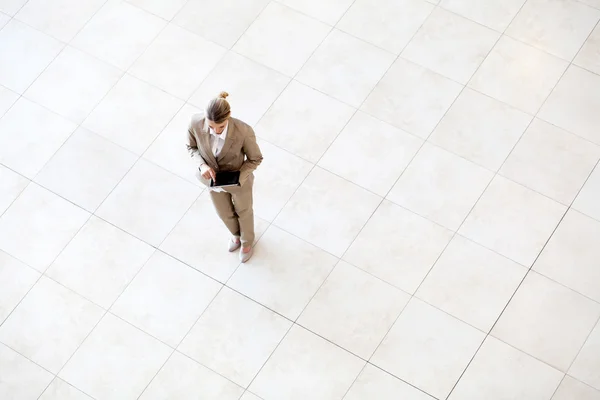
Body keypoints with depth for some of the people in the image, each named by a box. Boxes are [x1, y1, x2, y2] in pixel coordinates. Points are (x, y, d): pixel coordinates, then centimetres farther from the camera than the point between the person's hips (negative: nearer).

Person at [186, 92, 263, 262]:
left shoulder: (243, 131, -40)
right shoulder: (196, 122, -32)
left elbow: (255, 158, -20)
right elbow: (191, 147, -10)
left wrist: (238, 178, -31)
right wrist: (202, 165, -27)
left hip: (239, 179, -3)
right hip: (213, 178, 3)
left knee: (243, 211, 30)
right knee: (224, 213, 31)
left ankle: (247, 240, 64)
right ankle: (236, 234, 67)